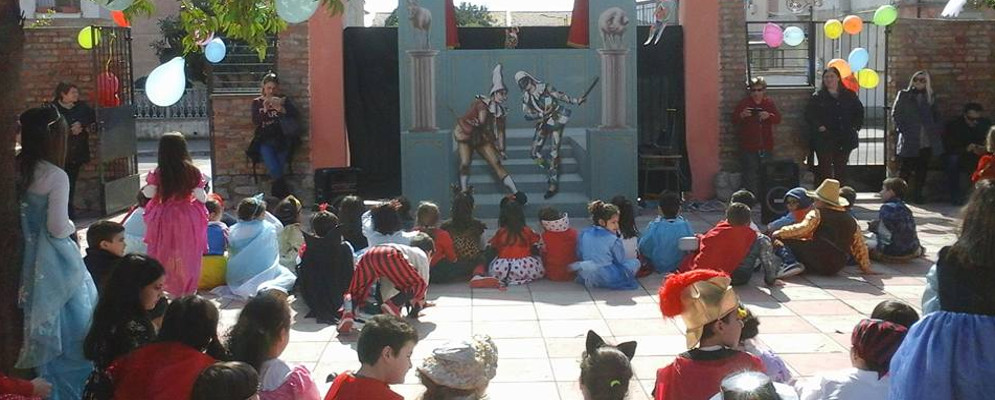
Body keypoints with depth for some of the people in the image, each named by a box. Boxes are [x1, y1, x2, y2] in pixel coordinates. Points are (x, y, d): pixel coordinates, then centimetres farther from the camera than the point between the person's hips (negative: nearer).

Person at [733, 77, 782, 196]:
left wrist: (769, 116, -19)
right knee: (750, 172, -9)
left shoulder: (769, 103, 8)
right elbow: (734, 121, -4)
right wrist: (742, 115, -26)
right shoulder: (744, 103, 0)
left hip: (765, 144, 3)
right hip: (748, 145, -3)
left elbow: (778, 119, 2)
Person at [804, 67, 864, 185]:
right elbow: (809, 114, -3)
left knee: (841, 167, 9)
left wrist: (855, 126, 5)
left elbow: (859, 111, 17)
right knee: (825, 168, -3)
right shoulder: (817, 97, 1)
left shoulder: (849, 95, 9)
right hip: (824, 139, -3)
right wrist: (819, 126, -14)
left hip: (845, 139, 3)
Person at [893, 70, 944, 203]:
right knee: (905, 169, -5)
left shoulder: (931, 97, 14)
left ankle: (917, 194, 10)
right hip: (909, 140, -3)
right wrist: (901, 127, -9)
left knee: (921, 170, 3)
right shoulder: (904, 95, 5)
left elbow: (936, 115, 20)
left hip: (927, 141, 3)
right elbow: (895, 113, 3)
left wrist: (937, 129, 6)